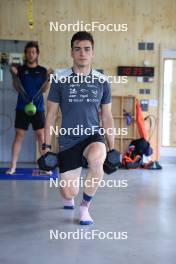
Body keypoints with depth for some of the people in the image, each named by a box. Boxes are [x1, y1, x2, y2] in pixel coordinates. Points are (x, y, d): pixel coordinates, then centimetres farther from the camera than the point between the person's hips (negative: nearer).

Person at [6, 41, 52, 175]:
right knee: (19, 135, 1)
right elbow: (17, 88, 2)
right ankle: (13, 166, 6)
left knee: (41, 136, -1)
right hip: (22, 107, 0)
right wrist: (14, 76, -12)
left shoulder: (42, 70, 5)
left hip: (38, 108, 0)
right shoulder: (20, 69, 5)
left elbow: (44, 89, 1)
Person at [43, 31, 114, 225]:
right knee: (69, 193, -2)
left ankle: (85, 206, -9)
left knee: (96, 160, -36)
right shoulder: (60, 80, -3)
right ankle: (68, 196, 42)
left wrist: (112, 148, 7)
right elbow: (51, 115, 2)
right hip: (68, 140, 0)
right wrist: (46, 146, -1)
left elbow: (107, 117, 8)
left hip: (93, 136, 0)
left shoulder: (101, 82, 2)